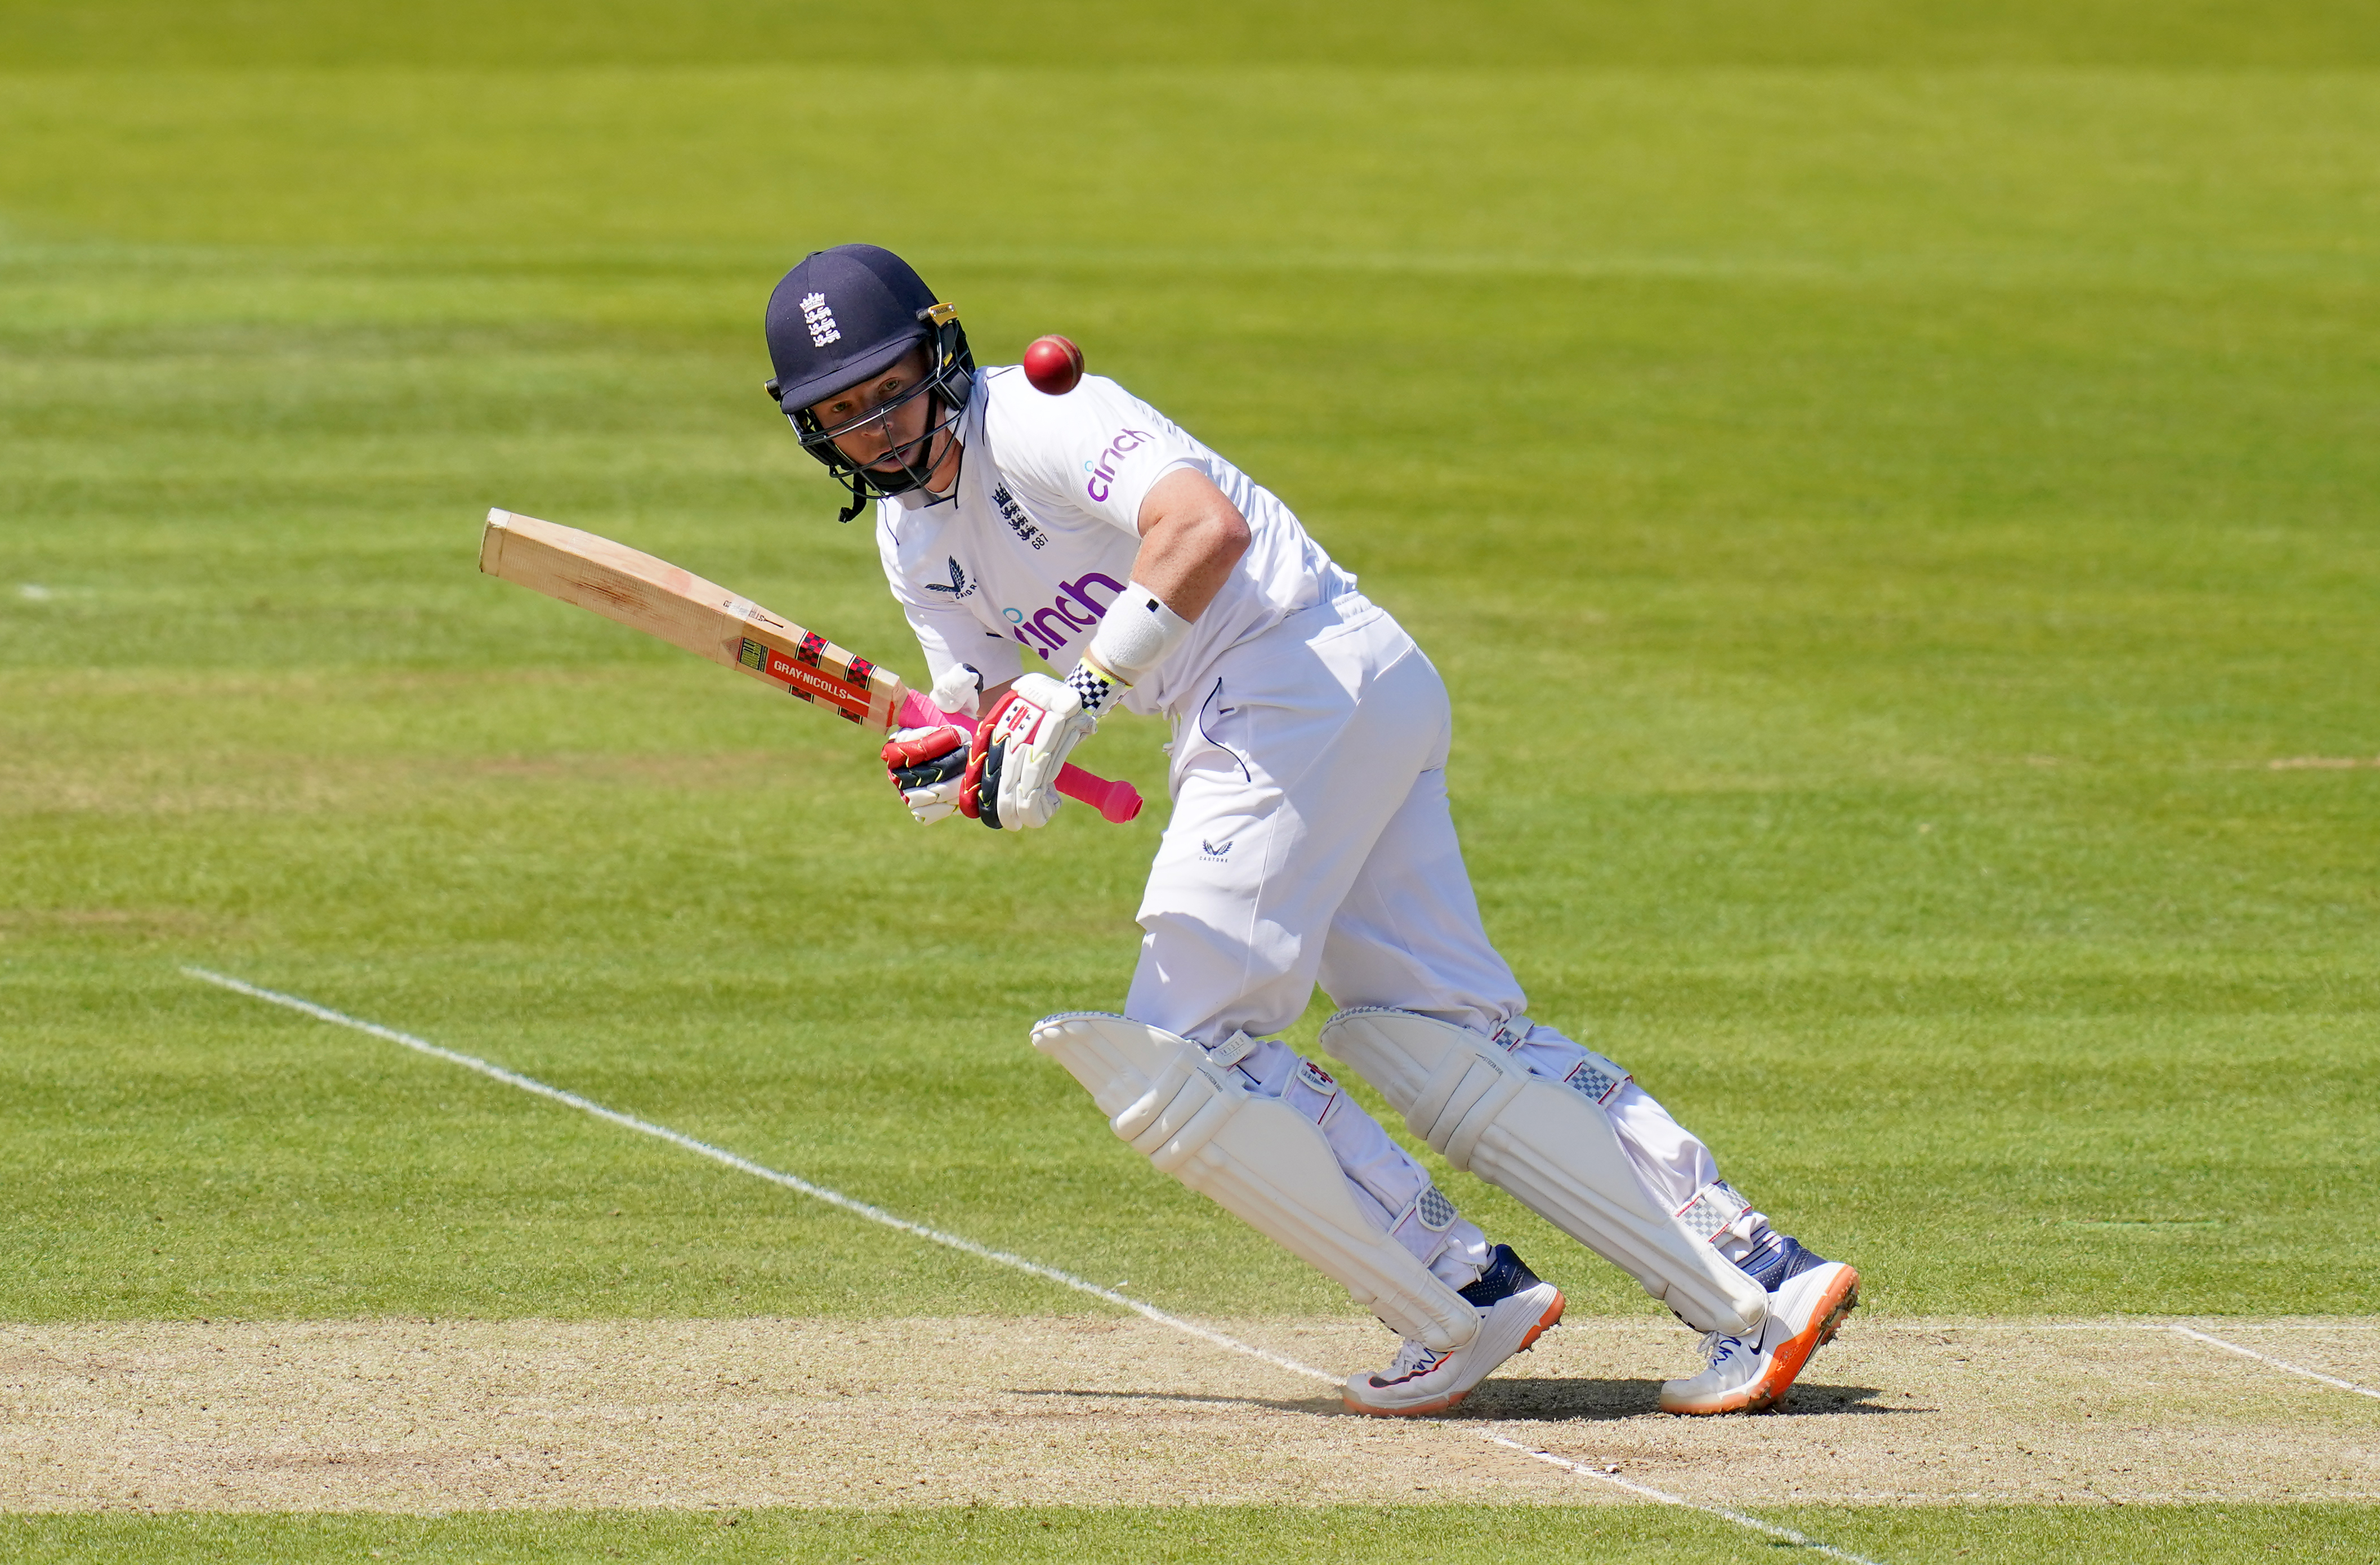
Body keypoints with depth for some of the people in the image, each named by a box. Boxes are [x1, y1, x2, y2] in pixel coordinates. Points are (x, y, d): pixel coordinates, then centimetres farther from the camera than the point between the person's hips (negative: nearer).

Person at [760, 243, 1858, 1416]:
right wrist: (948, 760, -8)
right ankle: (1753, 1286, 3)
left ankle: (1467, 1301, -6)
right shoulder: (912, 538, 17)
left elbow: (1208, 526, -29)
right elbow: (990, 708, 15)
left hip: (1306, 672, -10)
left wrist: (1083, 690, -31)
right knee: (1444, 1038, 6)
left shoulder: (1031, 423, -13)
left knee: (1181, 1049, -10)